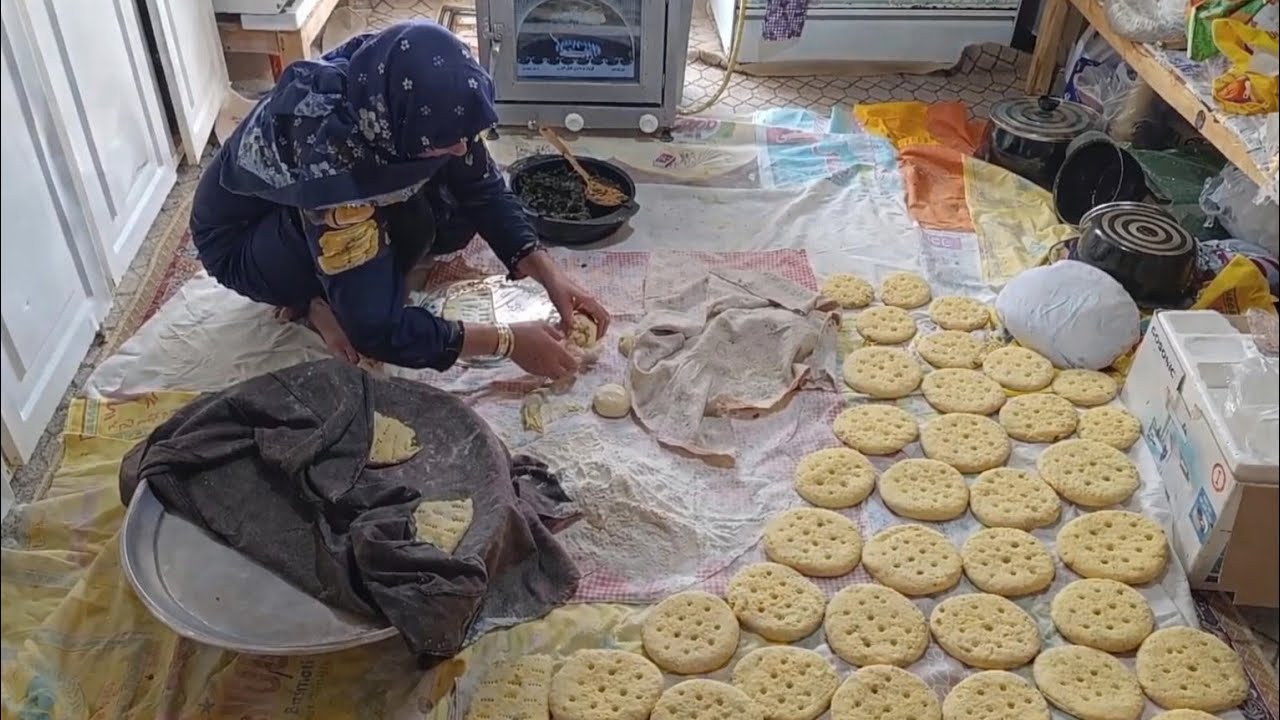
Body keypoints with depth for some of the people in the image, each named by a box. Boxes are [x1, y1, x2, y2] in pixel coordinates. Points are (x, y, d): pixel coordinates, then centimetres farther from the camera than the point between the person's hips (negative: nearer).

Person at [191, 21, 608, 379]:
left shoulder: (399, 102, -25)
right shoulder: (328, 153, -42)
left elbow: (483, 187, -10)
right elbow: (375, 328, -39)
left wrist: (550, 276, -20)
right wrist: (507, 341, -33)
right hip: (239, 239, -7)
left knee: (458, 216, -13)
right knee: (409, 224, -33)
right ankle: (321, 301, -6)